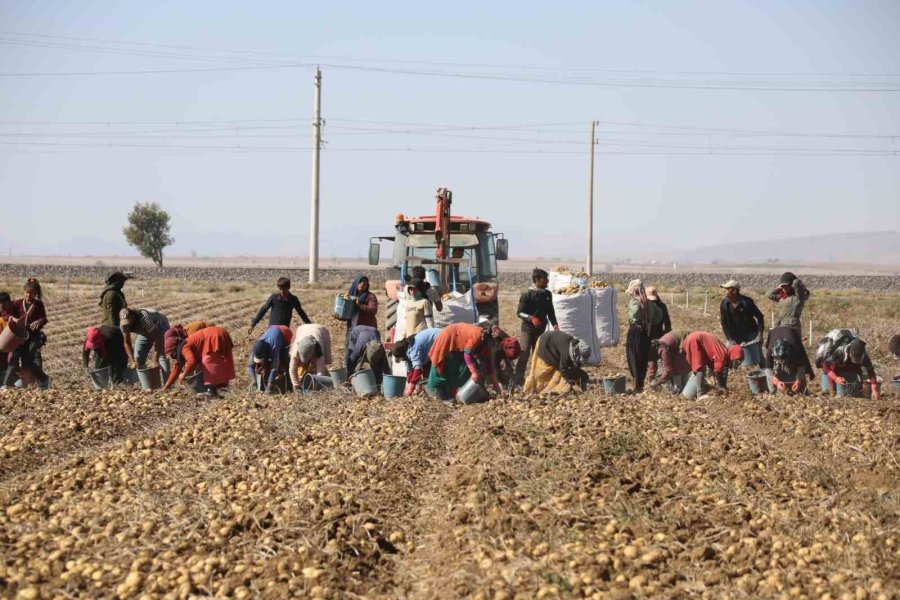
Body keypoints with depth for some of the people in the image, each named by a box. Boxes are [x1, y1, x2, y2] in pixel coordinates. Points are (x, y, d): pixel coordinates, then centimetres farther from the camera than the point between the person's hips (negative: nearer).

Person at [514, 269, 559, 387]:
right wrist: (531, 318, -27)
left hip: (541, 330, 6)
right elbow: (519, 313, -11)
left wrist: (554, 323, 0)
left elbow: (550, 311, 16)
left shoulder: (547, 294, 7)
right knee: (523, 356, -10)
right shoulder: (527, 294, -12)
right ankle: (518, 381, -9)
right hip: (527, 329, -6)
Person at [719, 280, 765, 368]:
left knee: (759, 361, 2)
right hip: (734, 338, 2)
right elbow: (723, 323, -5)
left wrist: (760, 334, -13)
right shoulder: (724, 304, -7)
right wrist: (729, 339, -13)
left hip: (750, 336, -2)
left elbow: (759, 317, -5)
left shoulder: (747, 302, -13)